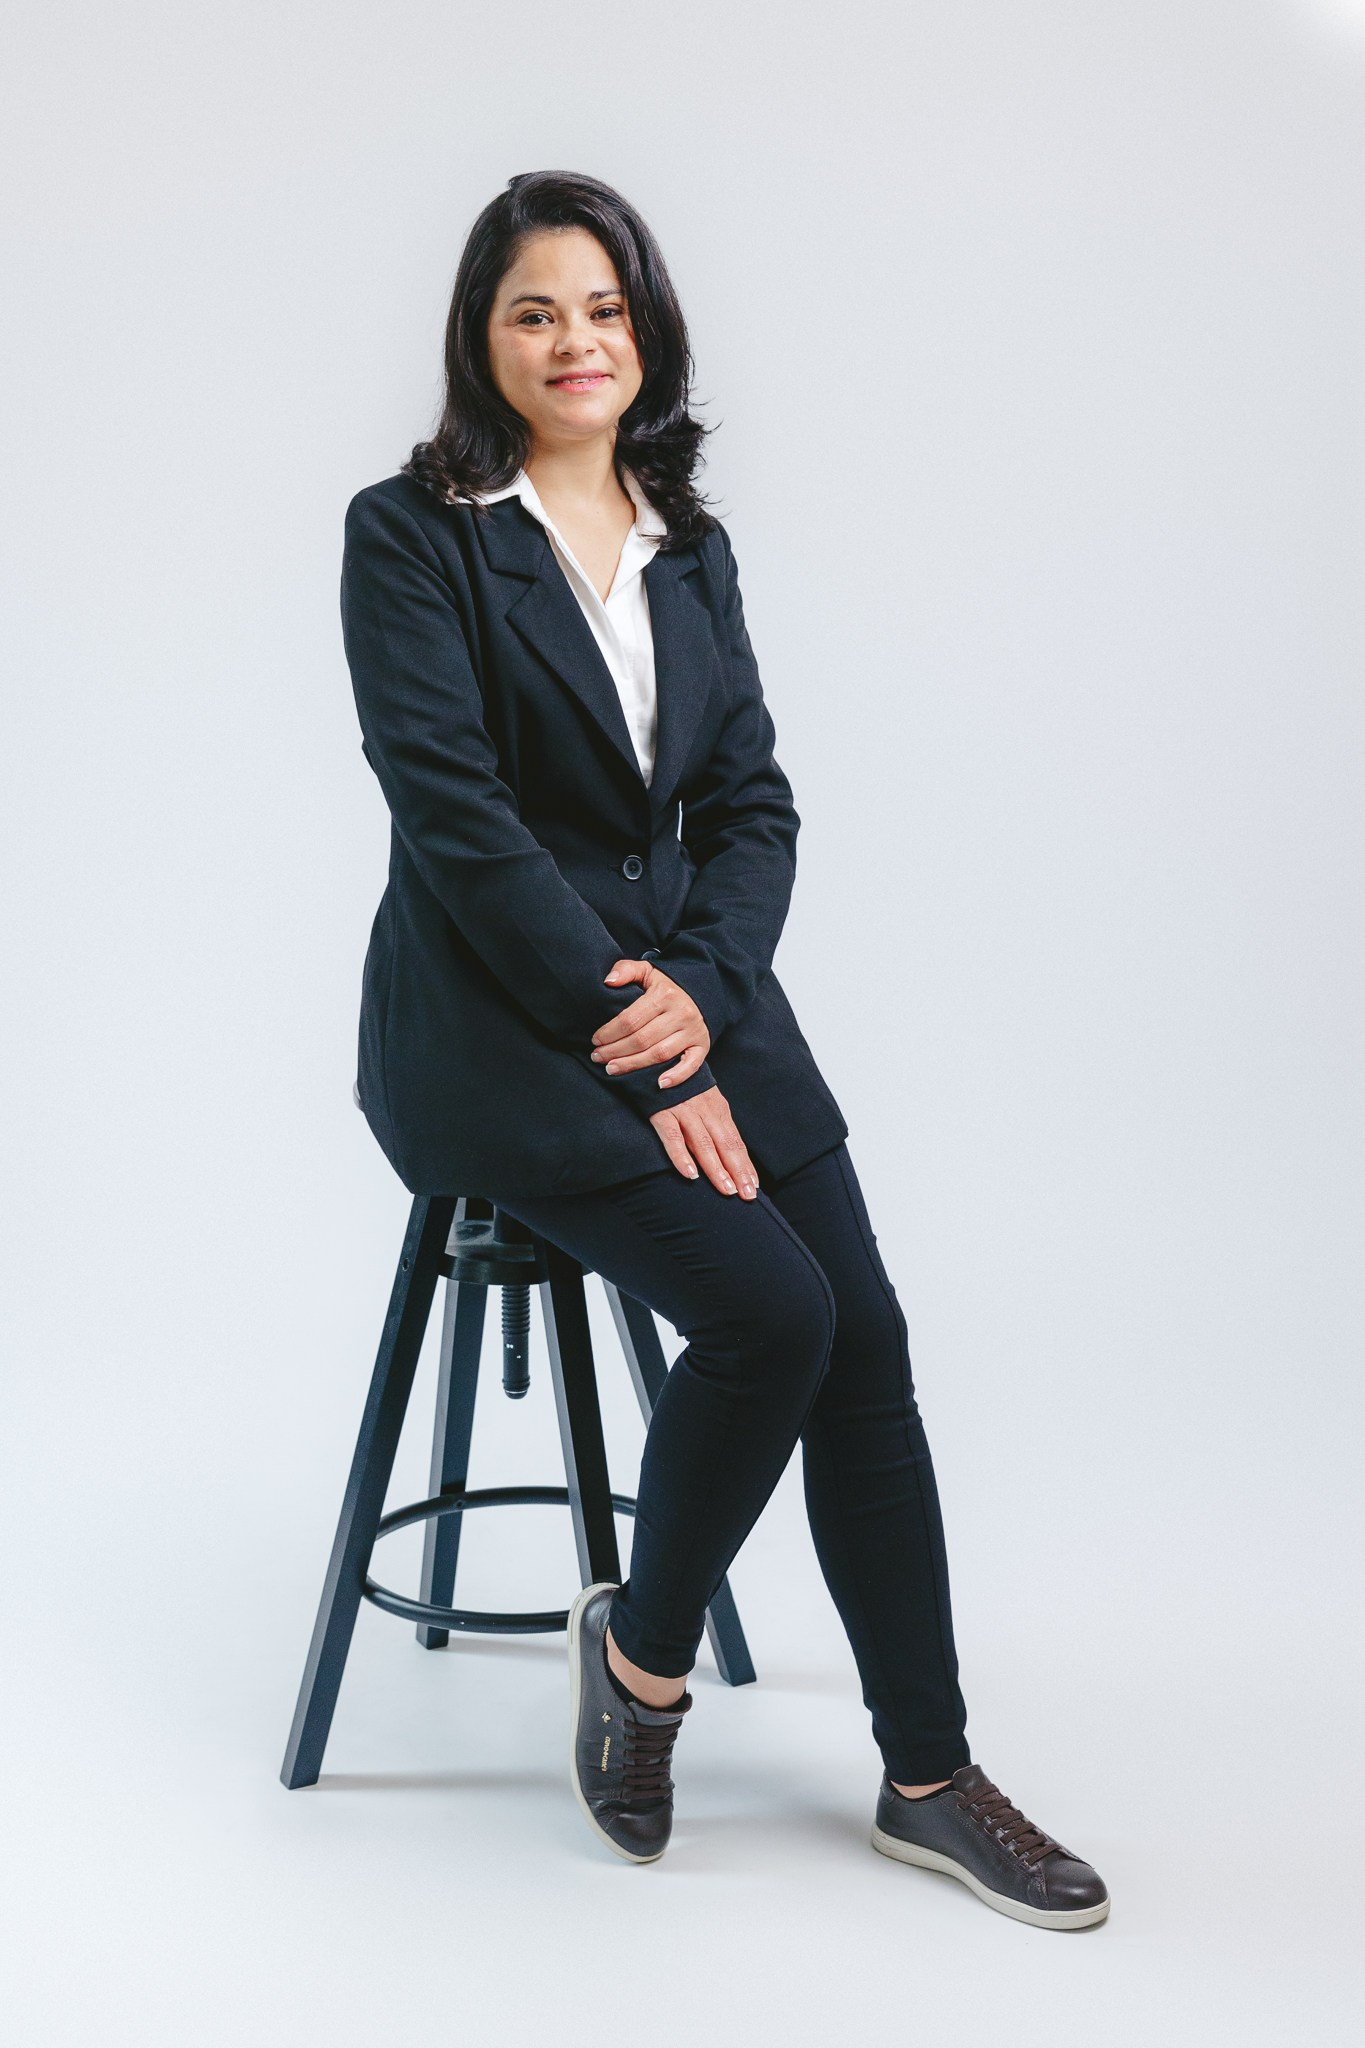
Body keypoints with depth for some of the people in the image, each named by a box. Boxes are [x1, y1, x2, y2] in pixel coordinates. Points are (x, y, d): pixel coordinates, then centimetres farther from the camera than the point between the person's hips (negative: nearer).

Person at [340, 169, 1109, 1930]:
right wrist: (629, 1040, -18)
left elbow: (753, 803, 8)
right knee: (770, 1309, -22)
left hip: (691, 994, 6)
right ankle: (638, 1651, 5)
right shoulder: (409, 533, -5)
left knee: (867, 1338, -8)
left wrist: (698, 990, -11)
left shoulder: (688, 549, 14)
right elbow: (455, 813, -14)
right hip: (494, 1021, -5)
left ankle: (929, 1777, 6)